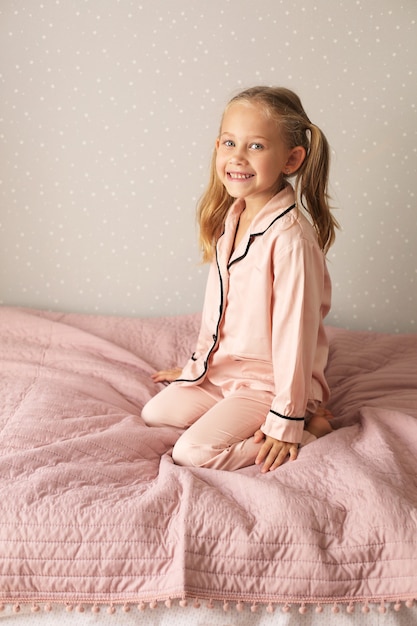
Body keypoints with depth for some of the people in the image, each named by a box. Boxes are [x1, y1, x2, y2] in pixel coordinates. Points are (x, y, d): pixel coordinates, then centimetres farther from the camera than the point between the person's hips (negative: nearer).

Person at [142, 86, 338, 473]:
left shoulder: (289, 237, -26)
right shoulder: (230, 218, 1)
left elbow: (294, 332, -24)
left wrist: (286, 423, -19)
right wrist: (198, 364, 19)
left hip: (267, 383, -8)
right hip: (220, 370, 8)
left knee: (192, 452, -15)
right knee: (154, 414, 7)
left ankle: (308, 426, -2)